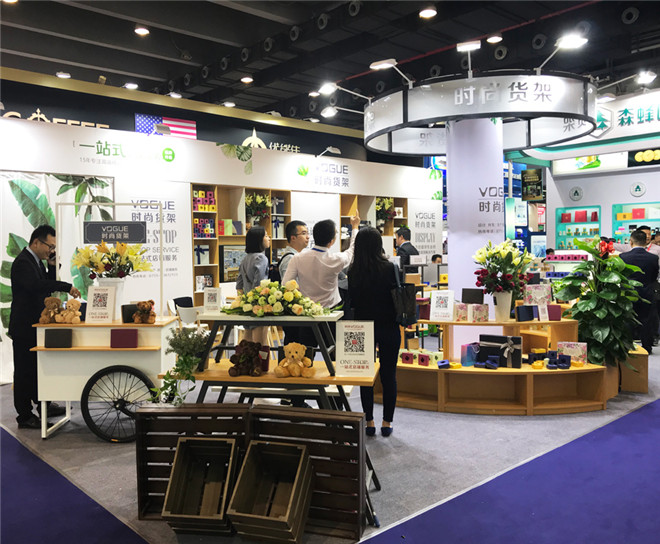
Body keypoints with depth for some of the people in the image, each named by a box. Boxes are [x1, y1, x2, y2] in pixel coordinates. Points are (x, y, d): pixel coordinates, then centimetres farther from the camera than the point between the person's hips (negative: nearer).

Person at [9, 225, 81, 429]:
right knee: (25, 371, 0)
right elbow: (36, 284, -36)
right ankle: (25, 416, 10)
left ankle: (44, 405, 34)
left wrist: (53, 266, -2)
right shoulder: (23, 263, -19)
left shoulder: (37, 261, 12)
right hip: (24, 328, -10)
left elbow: (47, 286, 12)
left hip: (37, 325, 10)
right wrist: (66, 287, -39)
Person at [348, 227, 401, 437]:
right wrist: (398, 318, 10)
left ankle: (369, 422, 16)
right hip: (388, 327, -1)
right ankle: (387, 422, 15)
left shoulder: (353, 272, -7)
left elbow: (351, 301, 0)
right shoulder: (390, 268, -12)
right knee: (389, 375, 9)